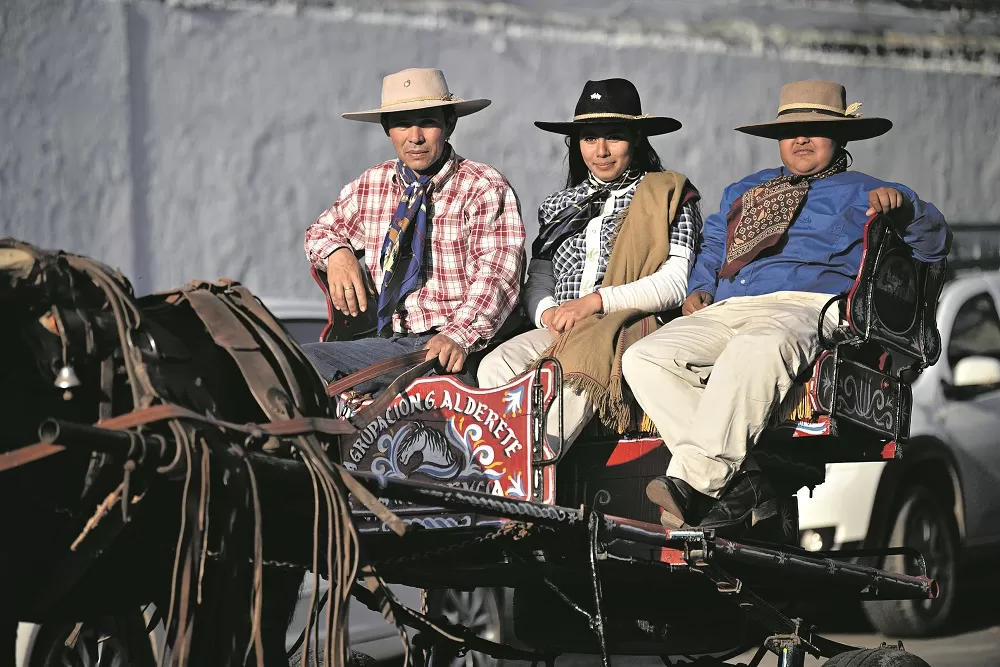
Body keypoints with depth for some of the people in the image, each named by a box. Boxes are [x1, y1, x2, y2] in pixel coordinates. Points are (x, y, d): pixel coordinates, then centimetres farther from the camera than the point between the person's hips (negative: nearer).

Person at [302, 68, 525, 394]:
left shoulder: (485, 188, -1)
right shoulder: (372, 184, 15)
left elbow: (497, 273, -13)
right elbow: (321, 231, 31)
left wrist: (459, 335, -32)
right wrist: (337, 253, 4)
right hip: (385, 340, 5)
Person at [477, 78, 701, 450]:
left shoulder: (668, 196, 13)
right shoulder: (559, 206, 28)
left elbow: (675, 283, 0)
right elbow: (537, 281, 20)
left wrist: (596, 301, -11)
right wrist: (547, 312, -6)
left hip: (631, 325, -5)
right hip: (560, 332, 5)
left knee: (583, 357, -41)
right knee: (496, 367, -29)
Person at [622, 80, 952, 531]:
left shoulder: (858, 191, 24)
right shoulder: (744, 191, 39)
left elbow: (933, 242, 14)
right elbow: (712, 245, 38)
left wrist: (902, 205, -7)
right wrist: (701, 288, 16)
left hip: (805, 304, -5)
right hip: (726, 309, 5)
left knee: (756, 348, -43)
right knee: (643, 359, -25)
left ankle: (692, 480, -48)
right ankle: (739, 484, -33)